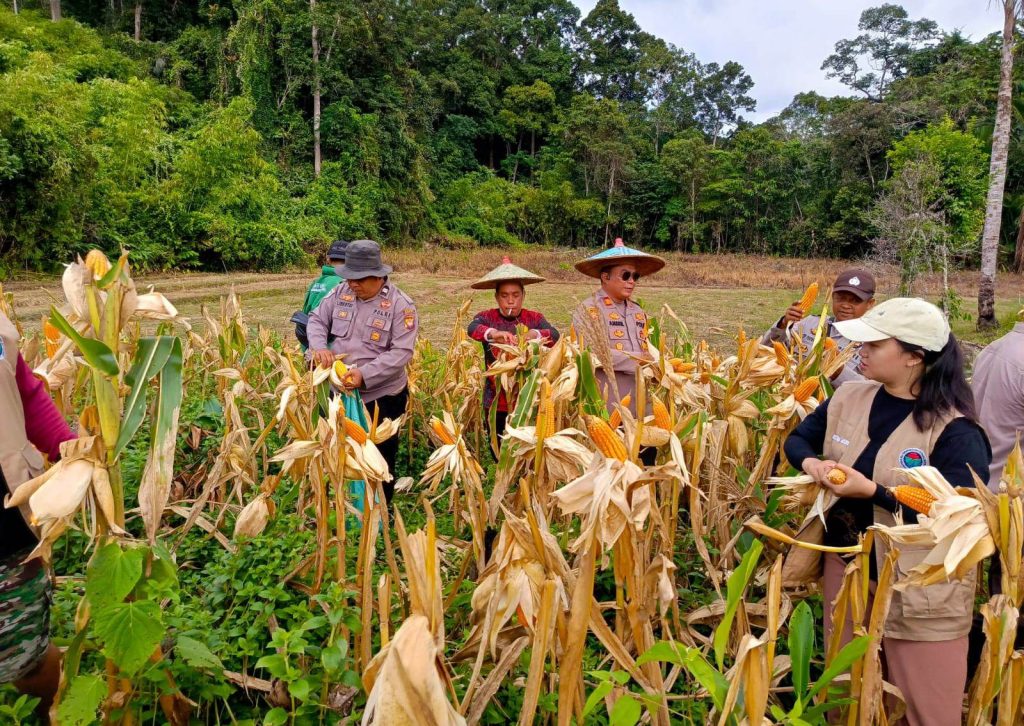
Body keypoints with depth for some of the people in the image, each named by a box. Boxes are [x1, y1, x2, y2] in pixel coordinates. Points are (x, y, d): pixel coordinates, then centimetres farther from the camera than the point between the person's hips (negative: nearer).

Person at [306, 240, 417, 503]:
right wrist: (319, 346, -14)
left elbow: (401, 352, -19)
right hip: (339, 392, 5)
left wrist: (365, 375, -29)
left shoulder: (400, 305, -15)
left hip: (381, 397, -5)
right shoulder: (341, 293, 1)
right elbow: (317, 320, 9)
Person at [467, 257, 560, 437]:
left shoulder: (534, 318, 2)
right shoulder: (488, 317, -1)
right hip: (496, 399, 0)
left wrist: (534, 334, -35)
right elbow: (472, 328, -22)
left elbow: (555, 335, -14)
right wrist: (493, 333, -42)